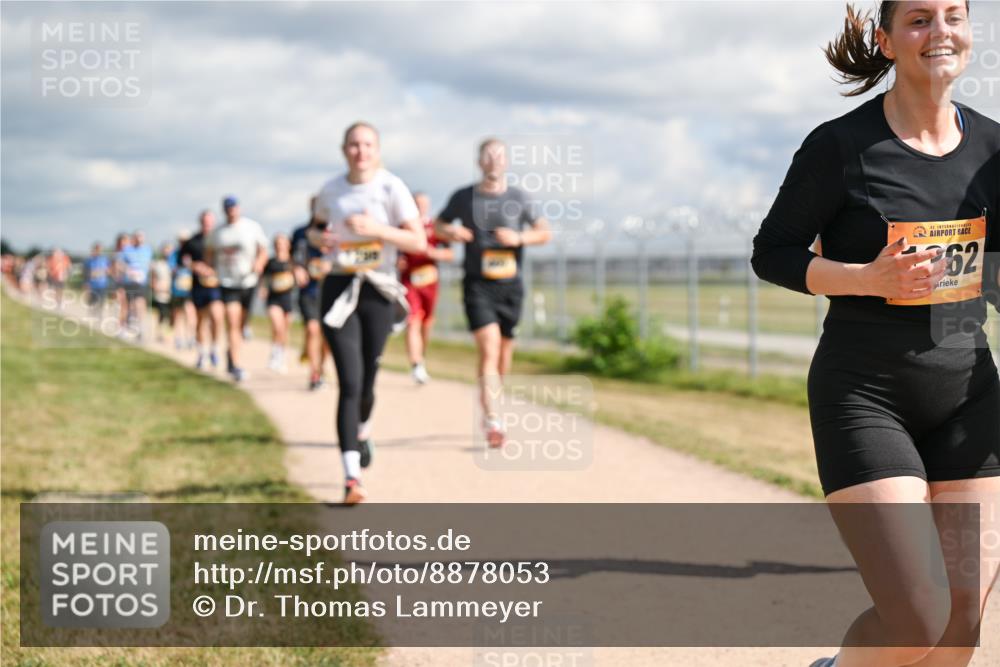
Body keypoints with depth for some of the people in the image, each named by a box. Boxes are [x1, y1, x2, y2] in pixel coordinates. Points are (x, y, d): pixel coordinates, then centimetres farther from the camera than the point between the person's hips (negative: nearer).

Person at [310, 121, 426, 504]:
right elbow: (316, 229, 23)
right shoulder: (330, 191, 4)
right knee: (350, 383, -11)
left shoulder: (391, 187, -5)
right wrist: (318, 238, -1)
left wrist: (376, 229, -20)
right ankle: (352, 476, -15)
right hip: (339, 289, 1)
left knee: (366, 382, 9)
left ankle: (362, 430, 45)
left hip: (379, 291, 0)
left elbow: (419, 242, -8)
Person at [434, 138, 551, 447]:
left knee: (504, 356, 10)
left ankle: (489, 406, 33)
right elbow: (438, 224, 17)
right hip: (478, 285, -3)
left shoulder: (518, 198, 7)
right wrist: (450, 232, -7)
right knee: (489, 349, -18)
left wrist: (519, 237, -10)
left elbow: (545, 233, 9)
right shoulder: (463, 197, 3)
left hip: (510, 285, 3)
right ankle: (492, 421, -22)